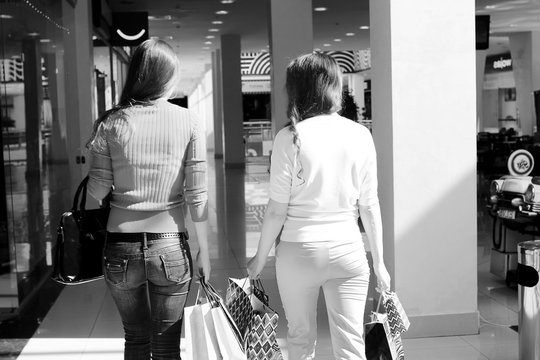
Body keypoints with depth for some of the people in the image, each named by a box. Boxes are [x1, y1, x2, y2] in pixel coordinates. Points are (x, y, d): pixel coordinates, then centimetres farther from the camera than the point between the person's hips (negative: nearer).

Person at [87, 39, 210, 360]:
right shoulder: (188, 122, -6)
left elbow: (98, 191, -3)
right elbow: (197, 196, -6)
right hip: (170, 248, -1)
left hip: (122, 247, 1)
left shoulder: (110, 123, -4)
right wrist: (204, 251, 3)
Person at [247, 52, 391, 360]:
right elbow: (370, 206, 3)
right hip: (349, 250, 2)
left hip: (300, 250, -2)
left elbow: (277, 210, -8)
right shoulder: (360, 135, -1)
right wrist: (379, 262, 13)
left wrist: (260, 256, 6)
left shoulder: (290, 138, -10)